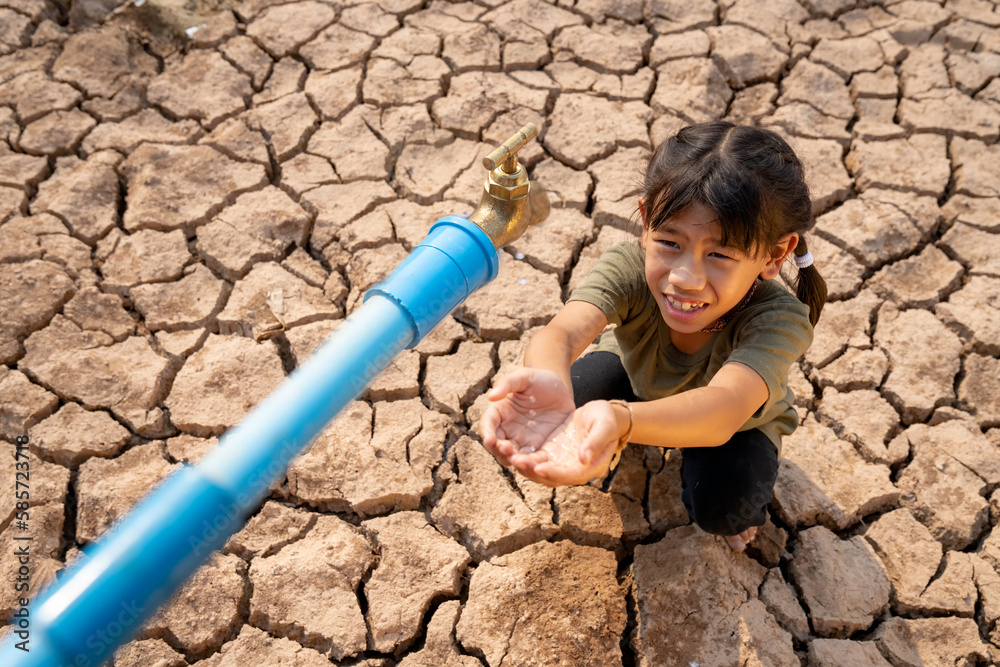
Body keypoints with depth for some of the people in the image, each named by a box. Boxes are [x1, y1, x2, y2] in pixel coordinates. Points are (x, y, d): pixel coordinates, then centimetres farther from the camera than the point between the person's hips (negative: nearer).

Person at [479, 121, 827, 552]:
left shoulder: (778, 319, -41)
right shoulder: (629, 269, -36)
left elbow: (724, 408, -60)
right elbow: (563, 331, -55)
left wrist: (620, 420, -81)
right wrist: (546, 381, -80)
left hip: (735, 421, -1)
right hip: (635, 380, 2)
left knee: (724, 506, -30)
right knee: (569, 407, -27)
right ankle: (605, 448, 10)